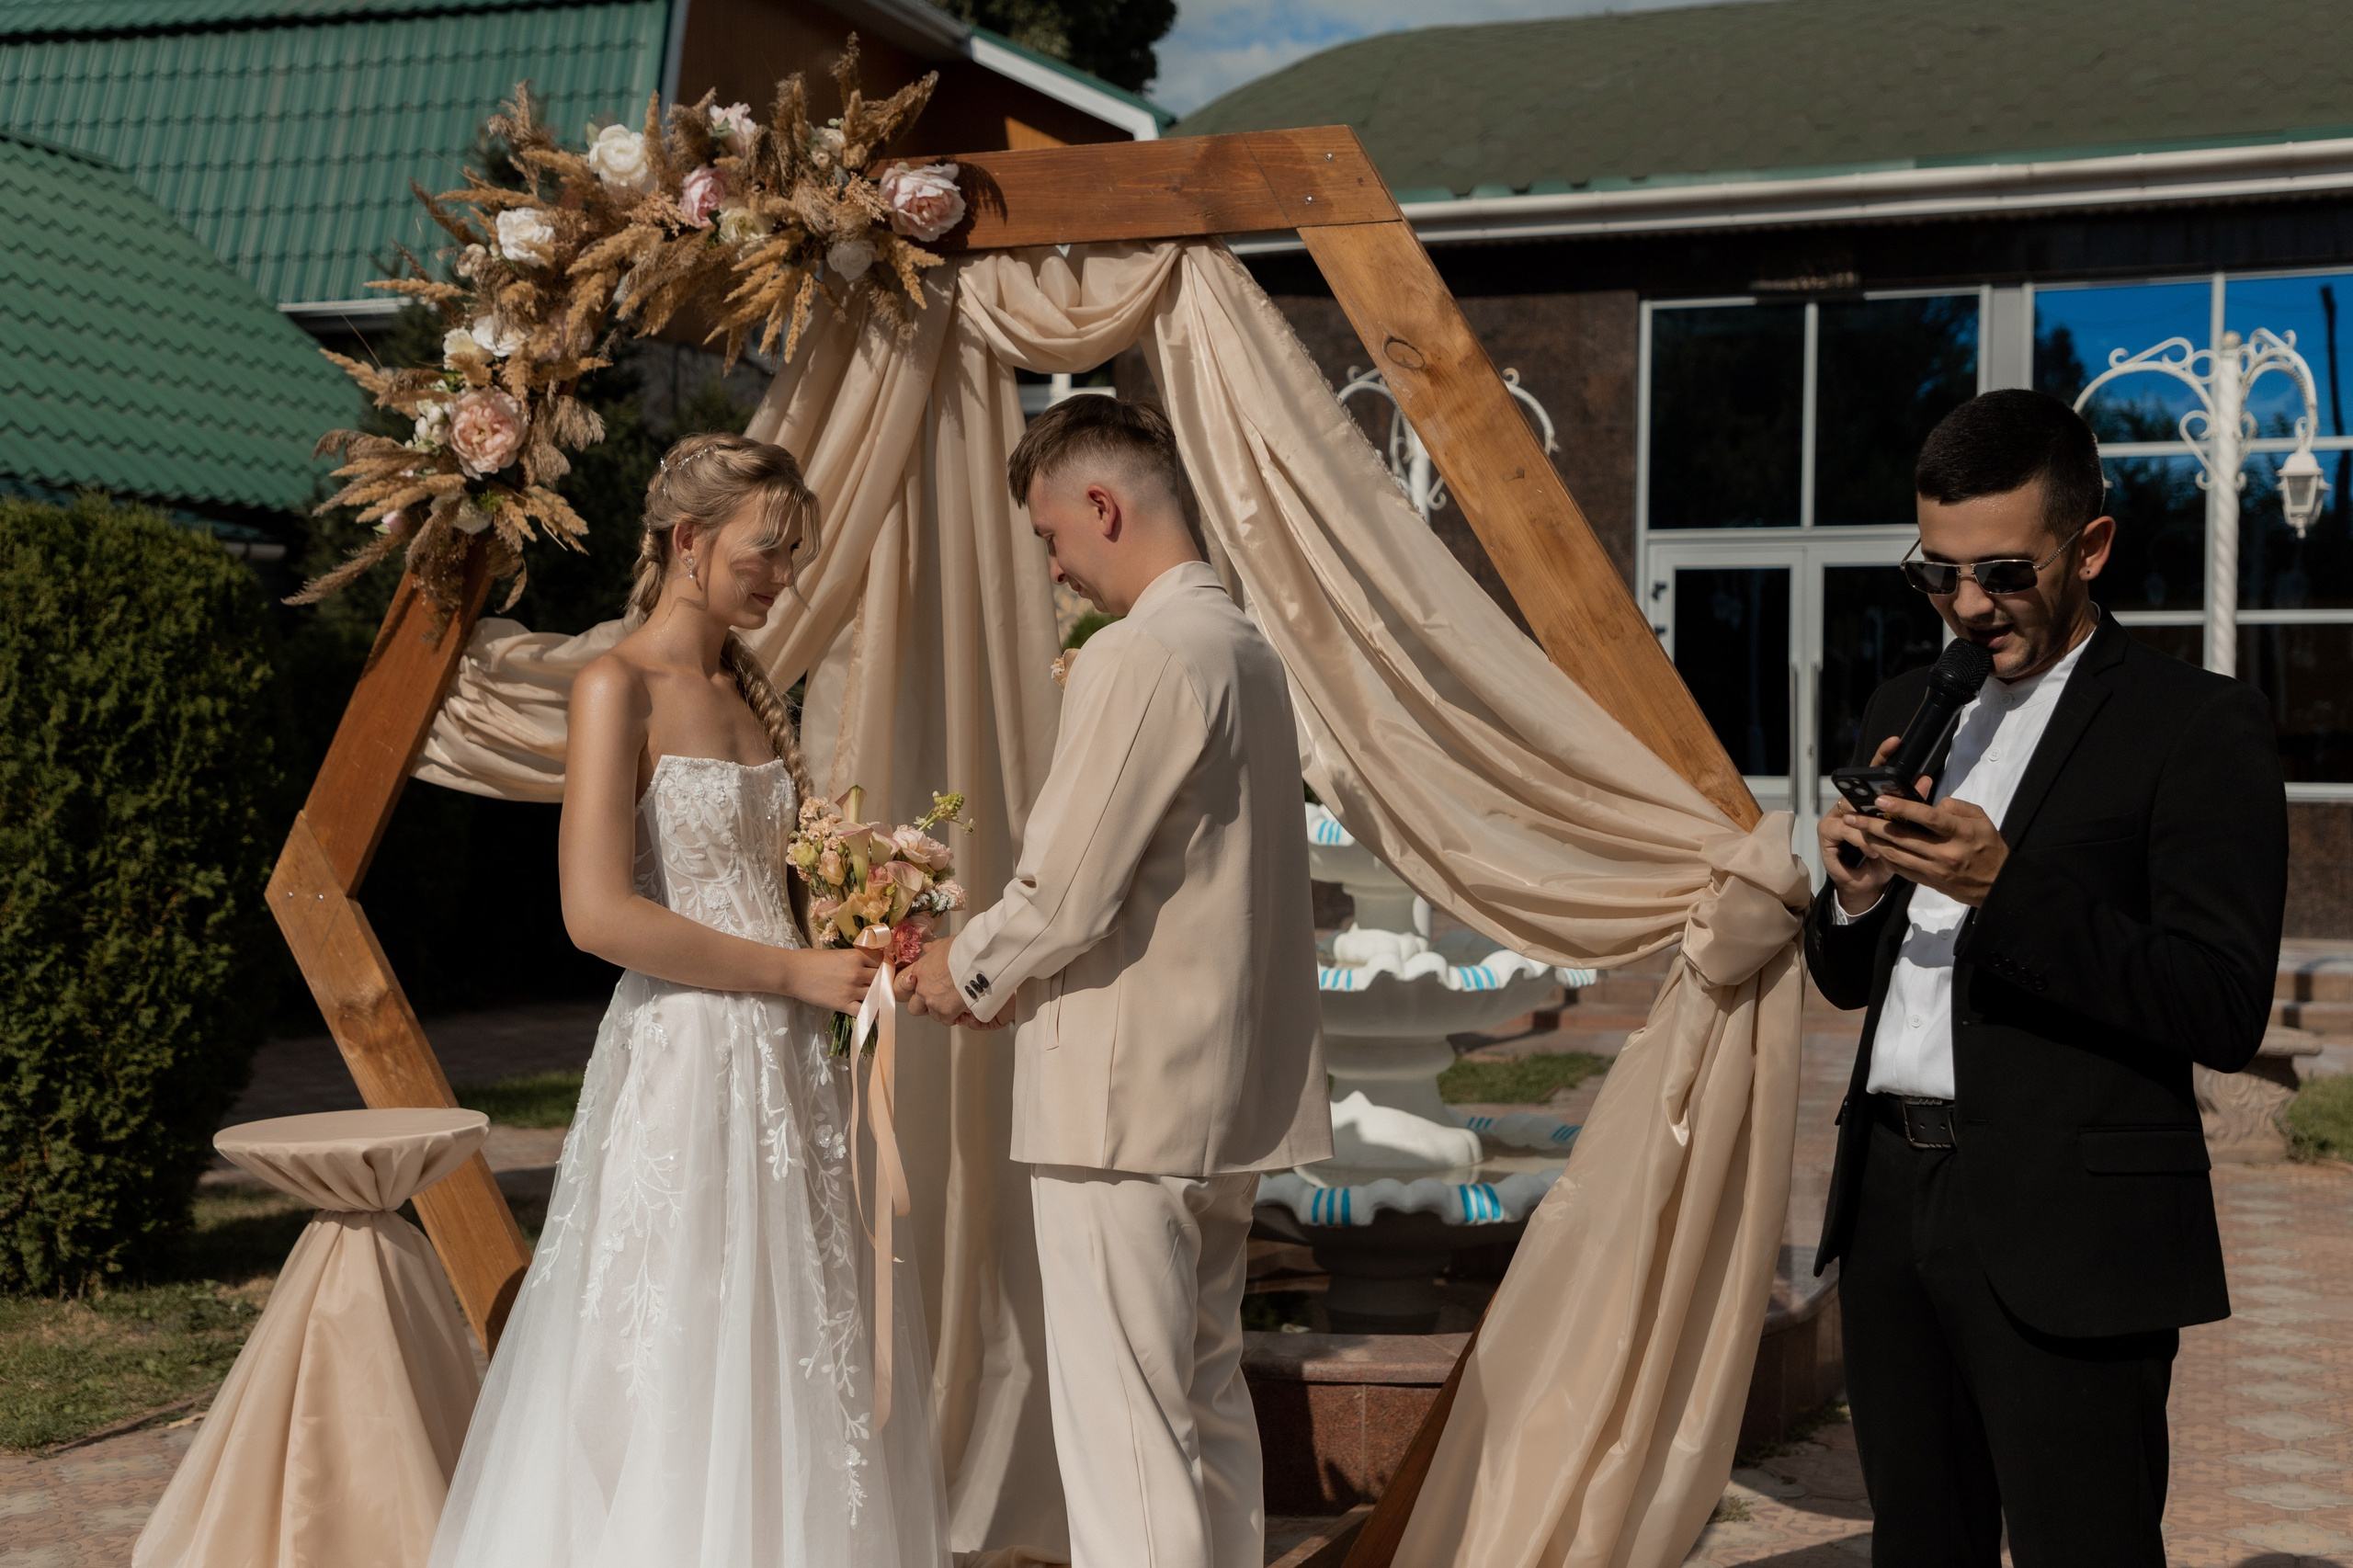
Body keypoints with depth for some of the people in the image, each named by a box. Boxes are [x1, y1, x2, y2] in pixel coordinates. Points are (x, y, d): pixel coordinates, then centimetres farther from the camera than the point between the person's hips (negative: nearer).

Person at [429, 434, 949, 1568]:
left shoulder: (751, 688, 13)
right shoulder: (619, 687, -10)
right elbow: (598, 913, -19)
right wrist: (795, 973, -15)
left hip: (789, 1063, 8)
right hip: (686, 1060, -8)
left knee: (806, 1370, 10)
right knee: (683, 1382, -1)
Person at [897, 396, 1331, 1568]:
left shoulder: (1139, 657, -17)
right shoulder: (1245, 650, 13)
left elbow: (1066, 891, -18)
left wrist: (966, 972, 0)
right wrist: (1018, 975, 14)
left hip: (1126, 1103, -10)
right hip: (1229, 1093, 10)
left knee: (1121, 1431, -4)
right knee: (1205, 1398, 18)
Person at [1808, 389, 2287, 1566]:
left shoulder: (2197, 726, -6)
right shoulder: (1905, 713, 15)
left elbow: (2225, 1011, -14)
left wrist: (2006, 888, -22)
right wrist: (1853, 897, -3)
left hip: (2066, 1235, -6)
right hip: (1890, 1204, 7)